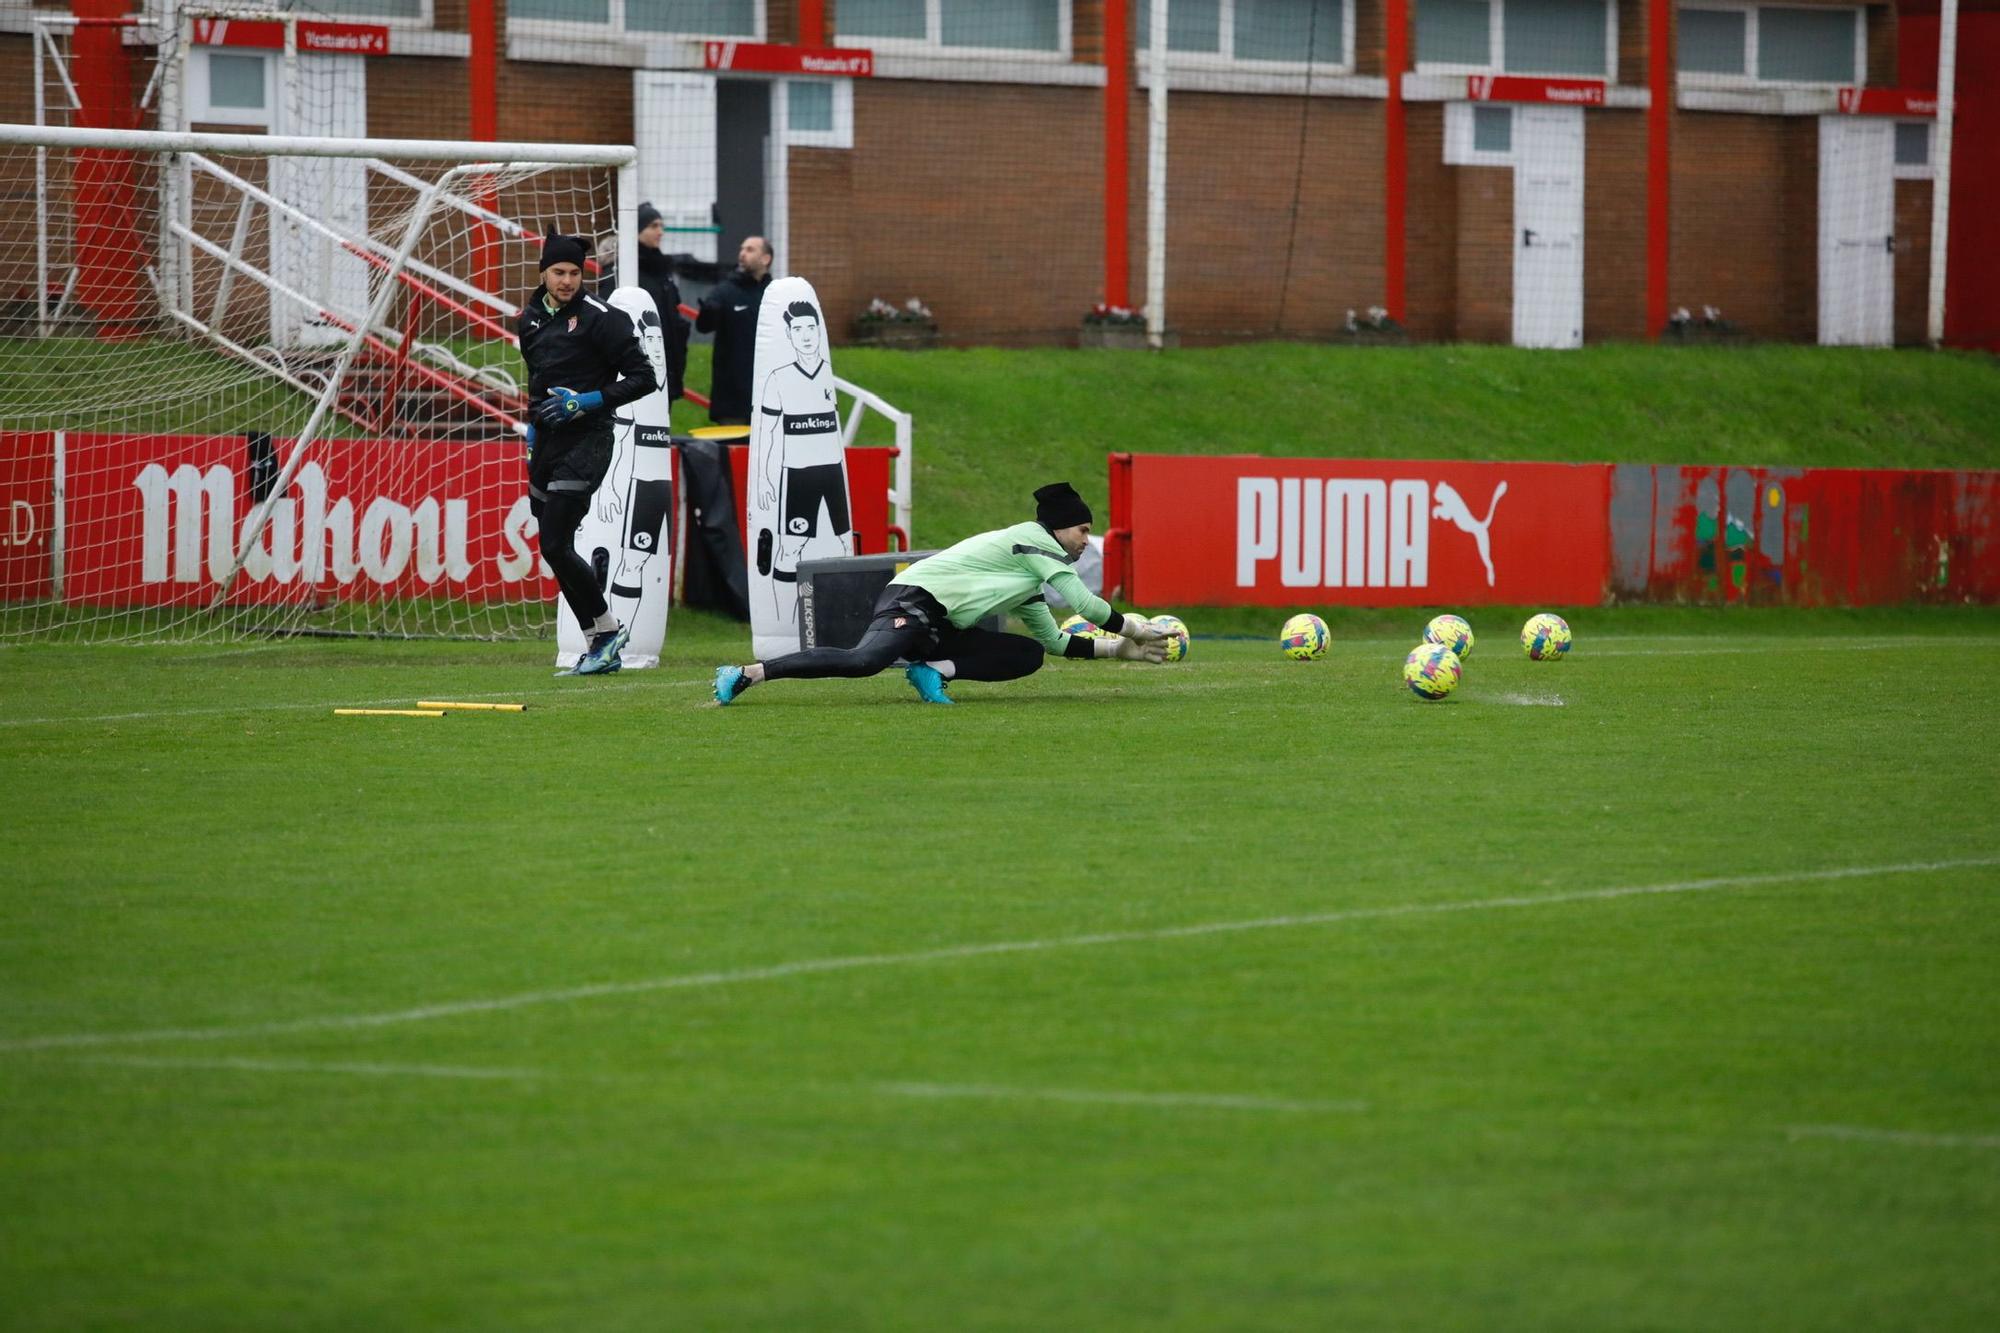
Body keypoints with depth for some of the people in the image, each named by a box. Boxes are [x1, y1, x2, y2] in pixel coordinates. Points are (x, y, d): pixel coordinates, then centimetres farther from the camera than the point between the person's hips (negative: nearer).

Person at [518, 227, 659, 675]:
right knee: (553, 547, 6)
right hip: (547, 442, 8)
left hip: (586, 441, -8)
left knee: (555, 546, -15)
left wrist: (587, 401, -18)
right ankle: (602, 645, 13)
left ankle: (607, 629, 0)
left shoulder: (601, 318, -10)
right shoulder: (531, 318, 12)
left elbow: (643, 378, -11)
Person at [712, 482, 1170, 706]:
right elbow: (1082, 603, -6)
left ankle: (935, 670, -12)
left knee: (1029, 655, 3)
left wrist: (1116, 648, 26)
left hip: (941, 628, 10)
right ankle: (745, 675, -33)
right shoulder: (1034, 541, -1)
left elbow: (1055, 640, 30)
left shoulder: (1029, 581, 28)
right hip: (913, 601, -10)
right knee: (864, 660, -36)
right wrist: (1131, 626, 7)